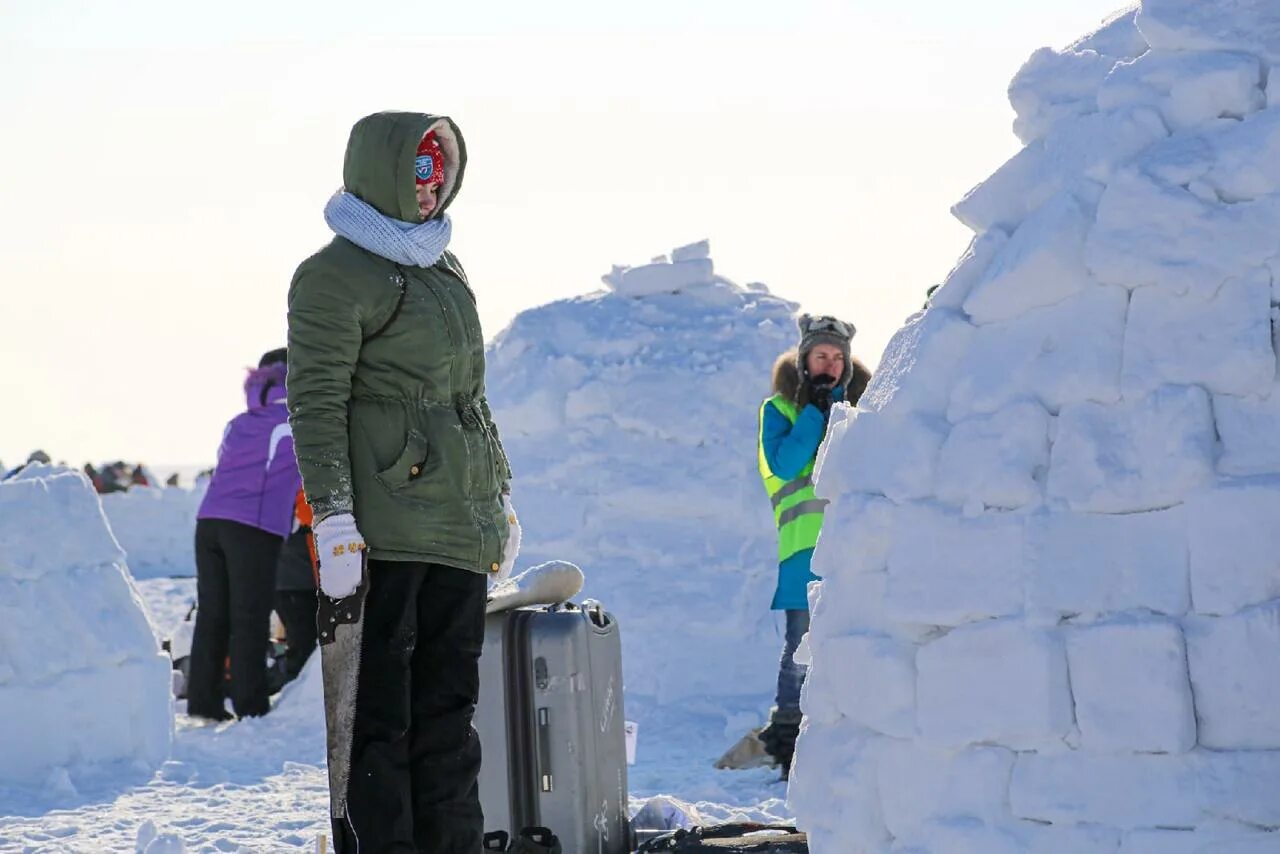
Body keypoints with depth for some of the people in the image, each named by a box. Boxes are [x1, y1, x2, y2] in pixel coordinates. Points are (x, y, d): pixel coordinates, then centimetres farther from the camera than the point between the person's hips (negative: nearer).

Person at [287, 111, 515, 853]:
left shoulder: (447, 270, 20)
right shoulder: (335, 275, -5)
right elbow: (316, 403, -11)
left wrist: (500, 494, 23)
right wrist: (332, 515, -18)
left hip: (460, 527, 8)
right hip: (384, 527, -8)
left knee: (449, 699, 9)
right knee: (380, 706, -6)